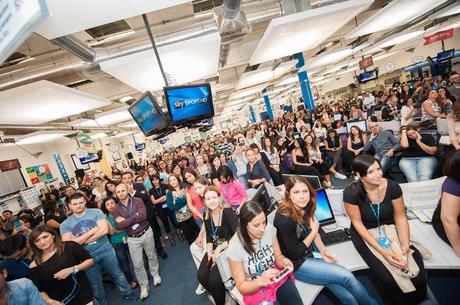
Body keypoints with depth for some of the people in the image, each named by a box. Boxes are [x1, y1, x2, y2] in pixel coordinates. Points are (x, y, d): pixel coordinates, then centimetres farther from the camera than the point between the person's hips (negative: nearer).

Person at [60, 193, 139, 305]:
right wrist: (91, 232, -19)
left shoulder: (96, 212, -8)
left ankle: (128, 293, 39)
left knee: (117, 274, 16)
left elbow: (104, 230, -18)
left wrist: (82, 240, -17)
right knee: (96, 284, 18)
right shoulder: (65, 224, -3)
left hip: (106, 250, -1)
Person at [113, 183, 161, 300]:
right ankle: (144, 286, 28)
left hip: (146, 233, -1)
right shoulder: (116, 209, -5)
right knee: (137, 264, 8)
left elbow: (143, 216, -26)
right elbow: (119, 226, -19)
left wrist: (125, 220, -20)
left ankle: (155, 274, 44)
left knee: (151, 256, 18)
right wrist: (135, 217, -23)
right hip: (132, 239, 1)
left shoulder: (138, 201, -11)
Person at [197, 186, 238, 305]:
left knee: (214, 279, -19)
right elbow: (209, 237, 7)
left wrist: (220, 248, -24)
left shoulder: (228, 212, -19)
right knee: (202, 276, -10)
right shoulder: (207, 216, 0)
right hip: (214, 249, 6)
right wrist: (210, 252, -9)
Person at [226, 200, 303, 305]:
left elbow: (278, 257, 2)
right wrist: (261, 281, -29)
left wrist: (283, 261, -20)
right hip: (254, 288, -2)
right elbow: (241, 286, -11)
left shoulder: (269, 229, -14)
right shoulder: (235, 247, -22)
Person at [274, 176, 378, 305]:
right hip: (297, 265, -6)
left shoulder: (304, 209, -5)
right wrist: (313, 232, -14)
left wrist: (323, 250, -3)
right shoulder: (284, 219, -28)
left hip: (311, 255, 6)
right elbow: (294, 254, -20)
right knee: (347, 276, -11)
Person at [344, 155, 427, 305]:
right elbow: (357, 223, -15)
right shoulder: (351, 193, -22)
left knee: (417, 273, -12)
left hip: (390, 228, 3)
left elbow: (400, 216, -4)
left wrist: (405, 244, -17)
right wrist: (381, 251, -21)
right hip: (365, 233, -3)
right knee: (388, 278, -18)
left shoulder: (392, 187, -14)